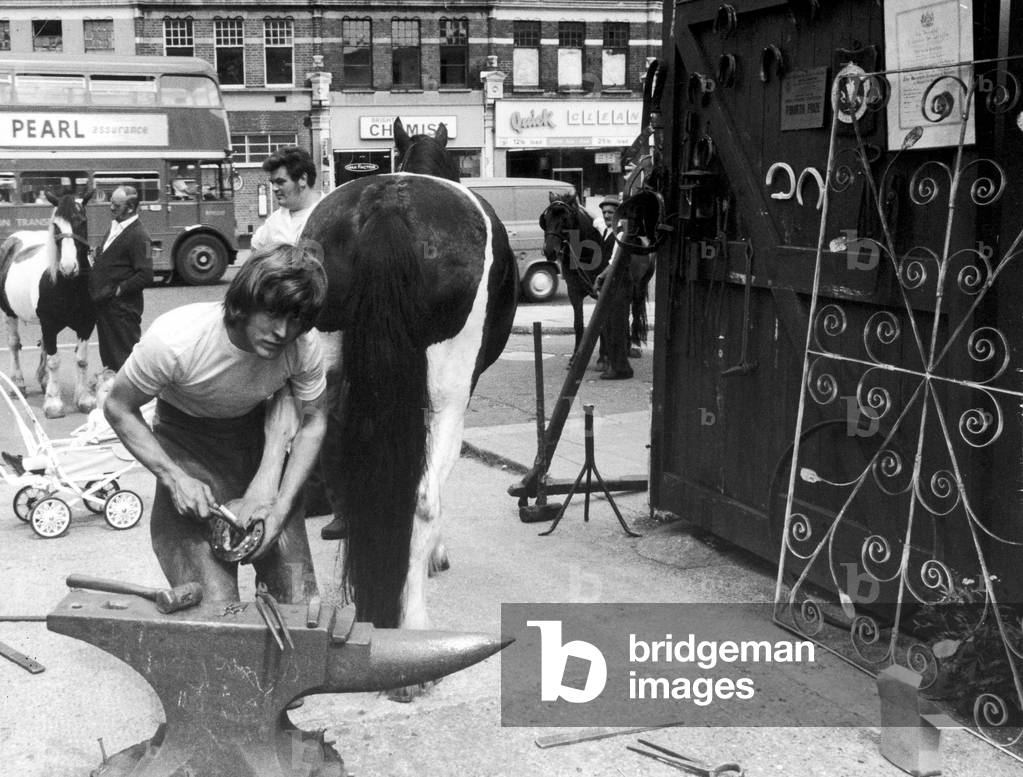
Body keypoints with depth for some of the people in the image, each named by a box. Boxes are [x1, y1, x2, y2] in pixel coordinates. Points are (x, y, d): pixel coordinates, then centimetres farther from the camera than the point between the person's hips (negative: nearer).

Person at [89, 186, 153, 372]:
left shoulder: (138, 235, -16)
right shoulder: (114, 227, 13)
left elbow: (145, 275, -21)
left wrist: (117, 290, -20)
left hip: (122, 307, -9)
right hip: (103, 305, 9)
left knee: (125, 357, -2)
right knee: (108, 355, 17)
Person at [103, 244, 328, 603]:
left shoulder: (304, 346, -25)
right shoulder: (174, 341, -31)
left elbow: (312, 422, -8)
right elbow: (119, 408, -15)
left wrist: (283, 505, -18)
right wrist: (173, 477, -24)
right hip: (186, 442, -2)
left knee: (297, 598, -4)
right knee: (212, 606, -11)